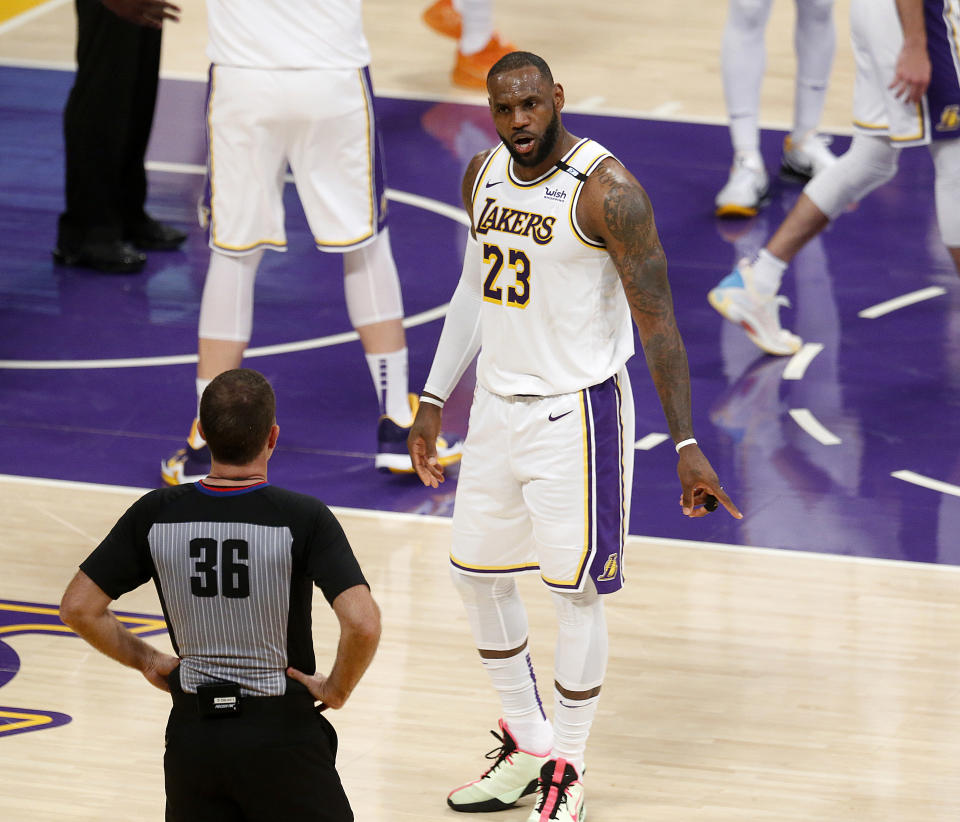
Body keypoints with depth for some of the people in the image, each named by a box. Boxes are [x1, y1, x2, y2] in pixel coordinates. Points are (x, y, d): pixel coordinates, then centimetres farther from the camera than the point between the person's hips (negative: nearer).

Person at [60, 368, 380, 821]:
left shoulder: (155, 515, -4)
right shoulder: (303, 518, -14)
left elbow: (78, 609, -1)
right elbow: (362, 624, -24)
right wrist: (337, 688, -5)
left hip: (193, 729, 3)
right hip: (281, 734, -3)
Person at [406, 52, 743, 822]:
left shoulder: (606, 191, -20)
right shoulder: (484, 174, 2)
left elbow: (657, 319, -18)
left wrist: (687, 445, -21)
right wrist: (434, 400, 16)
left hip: (576, 412, -7)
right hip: (499, 403, 7)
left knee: (576, 592, 1)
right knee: (478, 575, 15)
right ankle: (527, 748, 32)